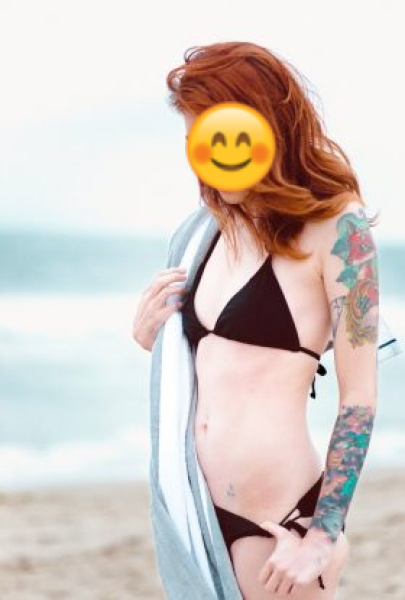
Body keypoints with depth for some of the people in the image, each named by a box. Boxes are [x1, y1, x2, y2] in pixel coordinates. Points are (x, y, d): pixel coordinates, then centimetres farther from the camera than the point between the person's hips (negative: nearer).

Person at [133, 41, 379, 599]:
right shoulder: (224, 227, 10)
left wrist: (324, 535, -13)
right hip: (201, 506, 7)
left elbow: (360, 400, -10)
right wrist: (148, 335, 2)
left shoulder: (336, 227, -9)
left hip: (277, 518, -7)